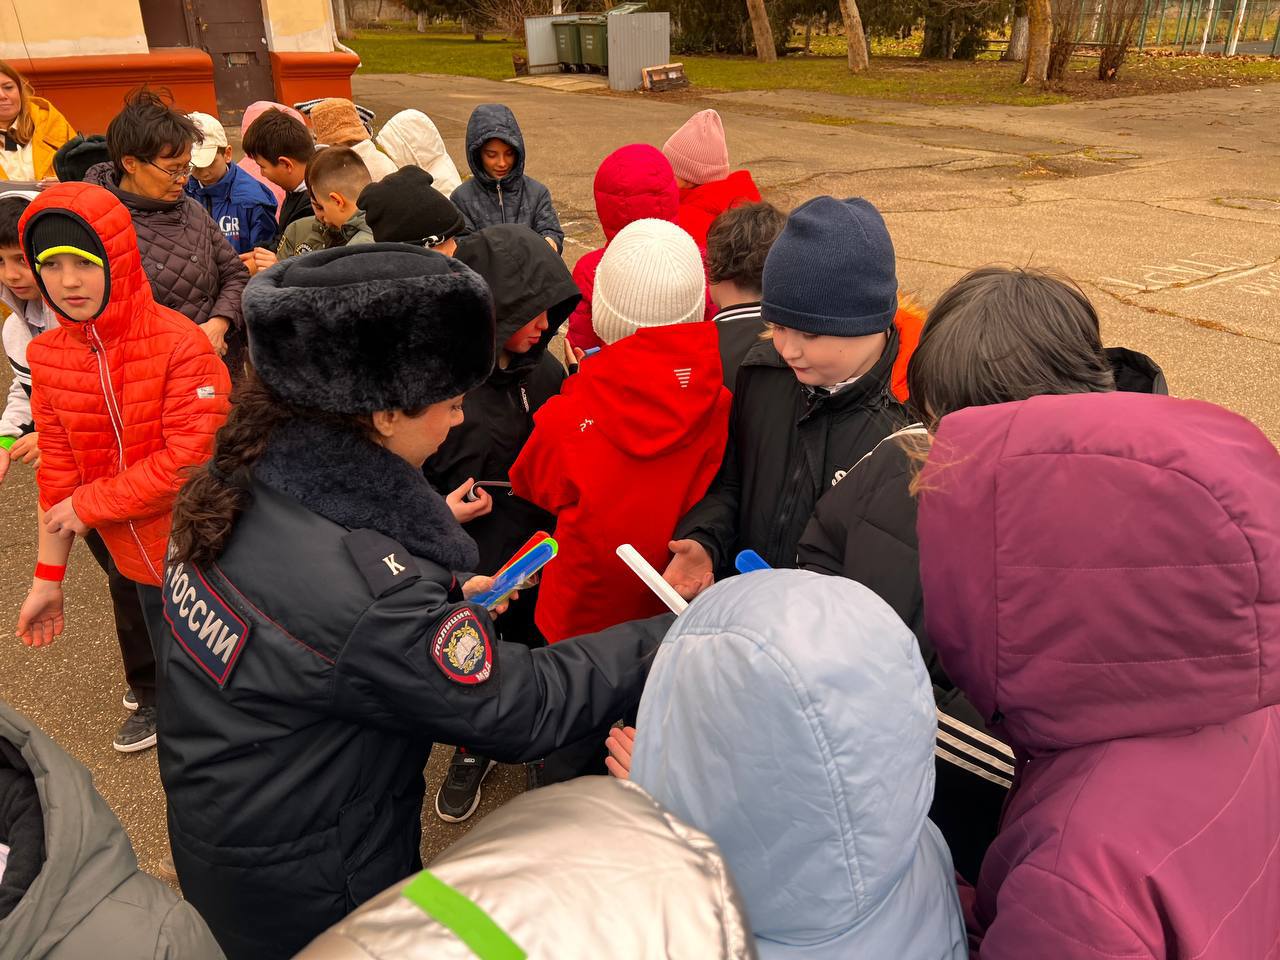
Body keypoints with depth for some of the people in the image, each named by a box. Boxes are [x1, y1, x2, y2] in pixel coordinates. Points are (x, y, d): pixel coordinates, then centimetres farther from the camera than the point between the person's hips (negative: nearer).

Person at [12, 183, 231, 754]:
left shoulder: (179, 344, -23)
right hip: (137, 553, 6)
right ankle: (156, 703, 58)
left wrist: (91, 505, -16)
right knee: (151, 636, 28)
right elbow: (58, 470, 3)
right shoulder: (48, 355, -3)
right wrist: (48, 578, 5)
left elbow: (192, 458, -26)